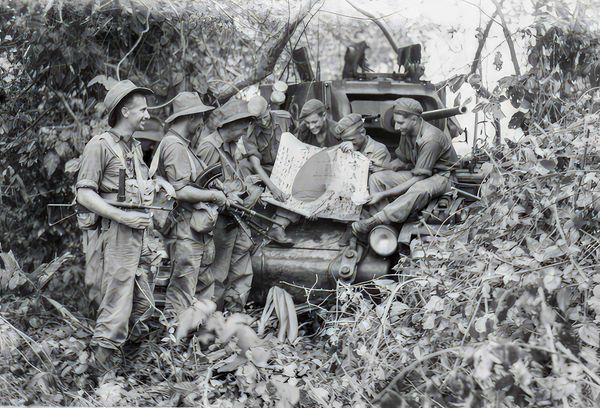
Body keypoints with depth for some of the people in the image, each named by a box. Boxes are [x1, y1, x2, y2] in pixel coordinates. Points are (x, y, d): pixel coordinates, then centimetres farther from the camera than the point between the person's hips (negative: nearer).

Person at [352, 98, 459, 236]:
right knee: (376, 178, -9)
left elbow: (418, 178, -28)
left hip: (442, 176, -8)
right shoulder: (406, 132, -3)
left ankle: (374, 221, -41)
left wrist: (384, 194, -29)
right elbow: (402, 160, 15)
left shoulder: (430, 139, -29)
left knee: (419, 189, -43)